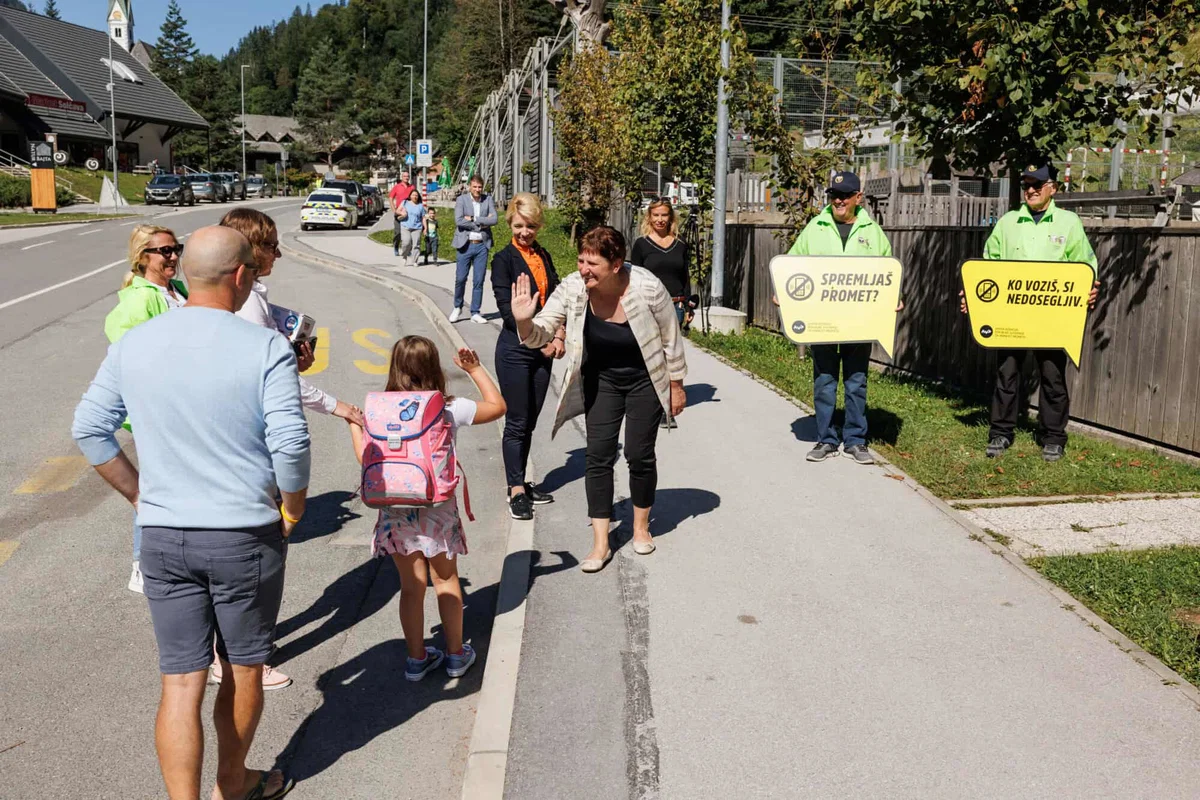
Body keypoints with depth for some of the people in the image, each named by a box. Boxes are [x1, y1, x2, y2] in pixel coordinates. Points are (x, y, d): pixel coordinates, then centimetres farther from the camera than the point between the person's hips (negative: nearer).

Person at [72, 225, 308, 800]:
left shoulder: (133, 344, 0)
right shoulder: (266, 348, -15)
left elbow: (89, 429, 6)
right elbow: (290, 445, -19)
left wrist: (141, 495, 14)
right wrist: (293, 509, -1)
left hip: (163, 537, 3)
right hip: (247, 537, -3)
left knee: (181, 681, 9)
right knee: (242, 671, 18)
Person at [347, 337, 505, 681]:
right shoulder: (451, 409, -10)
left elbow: (367, 459, -5)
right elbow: (498, 406, 3)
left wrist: (354, 425, 11)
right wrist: (475, 369, 12)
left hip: (396, 511, 1)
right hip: (437, 509, 0)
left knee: (411, 585, 13)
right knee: (446, 580, 16)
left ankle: (417, 658, 24)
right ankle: (455, 654, 27)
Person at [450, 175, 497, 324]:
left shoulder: (488, 199, 6)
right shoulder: (461, 199, 0)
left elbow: (494, 219, -7)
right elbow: (459, 221, -14)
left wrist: (473, 219, -11)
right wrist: (482, 223, -11)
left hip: (482, 245, 2)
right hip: (465, 245, -2)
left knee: (479, 281, 4)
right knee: (460, 278, -1)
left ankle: (475, 313, 12)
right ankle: (457, 308, 19)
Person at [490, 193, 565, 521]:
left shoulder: (544, 257, 12)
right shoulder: (503, 260, -7)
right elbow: (508, 311, -13)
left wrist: (559, 337, -5)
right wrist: (541, 343, -13)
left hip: (543, 351, 6)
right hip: (515, 350, -6)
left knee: (530, 421, 12)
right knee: (517, 422, -1)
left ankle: (520, 483, 22)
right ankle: (516, 491, 7)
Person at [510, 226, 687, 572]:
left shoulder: (648, 288, -26)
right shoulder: (572, 288, -20)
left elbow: (671, 339, -12)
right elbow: (541, 335, -19)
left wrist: (676, 385, -4)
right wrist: (525, 323, -42)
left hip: (645, 379, -2)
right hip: (601, 379, 3)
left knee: (639, 454, 2)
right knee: (598, 456, -2)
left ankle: (641, 526, 27)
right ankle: (600, 544, 5)